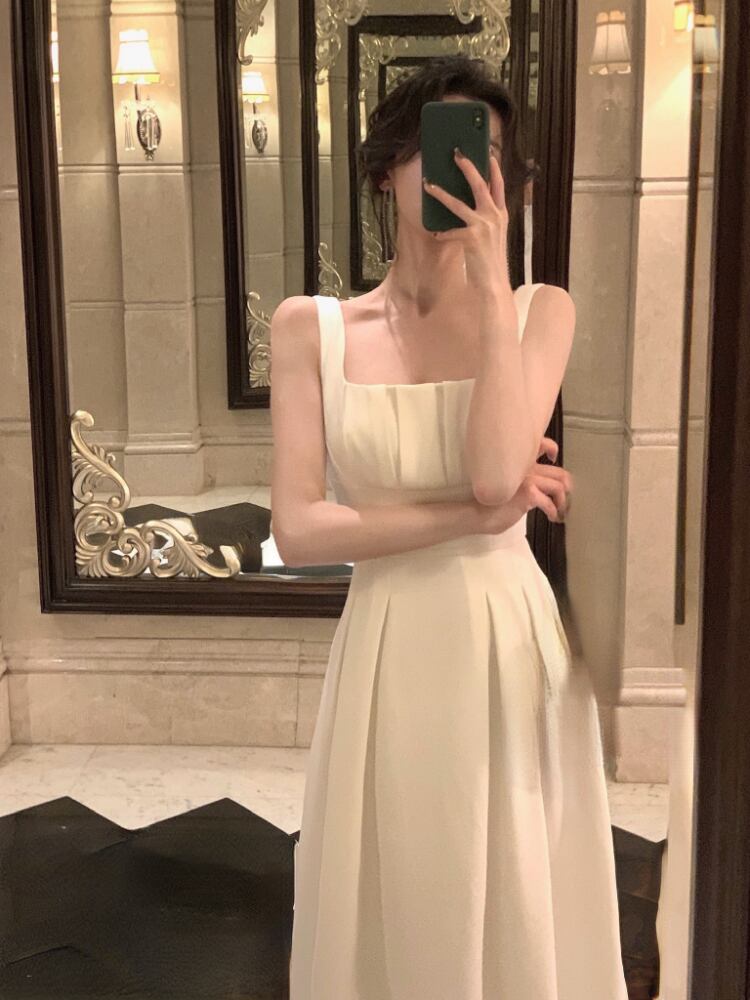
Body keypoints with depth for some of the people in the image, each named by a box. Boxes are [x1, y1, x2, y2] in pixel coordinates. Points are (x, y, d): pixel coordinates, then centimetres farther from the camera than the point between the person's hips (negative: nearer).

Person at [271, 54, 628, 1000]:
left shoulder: (540, 311, -1)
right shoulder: (311, 327, -1)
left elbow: (495, 473, -18)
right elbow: (299, 530, -10)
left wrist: (491, 283, -16)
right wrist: (477, 512, -15)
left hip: (512, 649, 0)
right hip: (386, 656, 0)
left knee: (517, 907, 14)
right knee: (393, 919, 15)